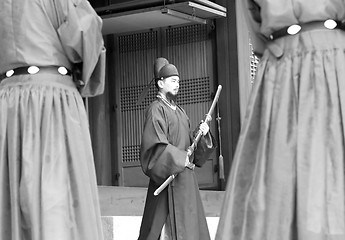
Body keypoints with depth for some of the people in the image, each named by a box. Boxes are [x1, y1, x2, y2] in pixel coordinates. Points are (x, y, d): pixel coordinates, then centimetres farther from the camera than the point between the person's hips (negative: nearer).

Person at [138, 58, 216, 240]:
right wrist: (181, 159, -17)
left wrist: (202, 134, 0)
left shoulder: (180, 112, 19)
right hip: (168, 180, -8)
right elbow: (156, 144, -17)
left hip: (186, 178, 8)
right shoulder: (156, 110, -6)